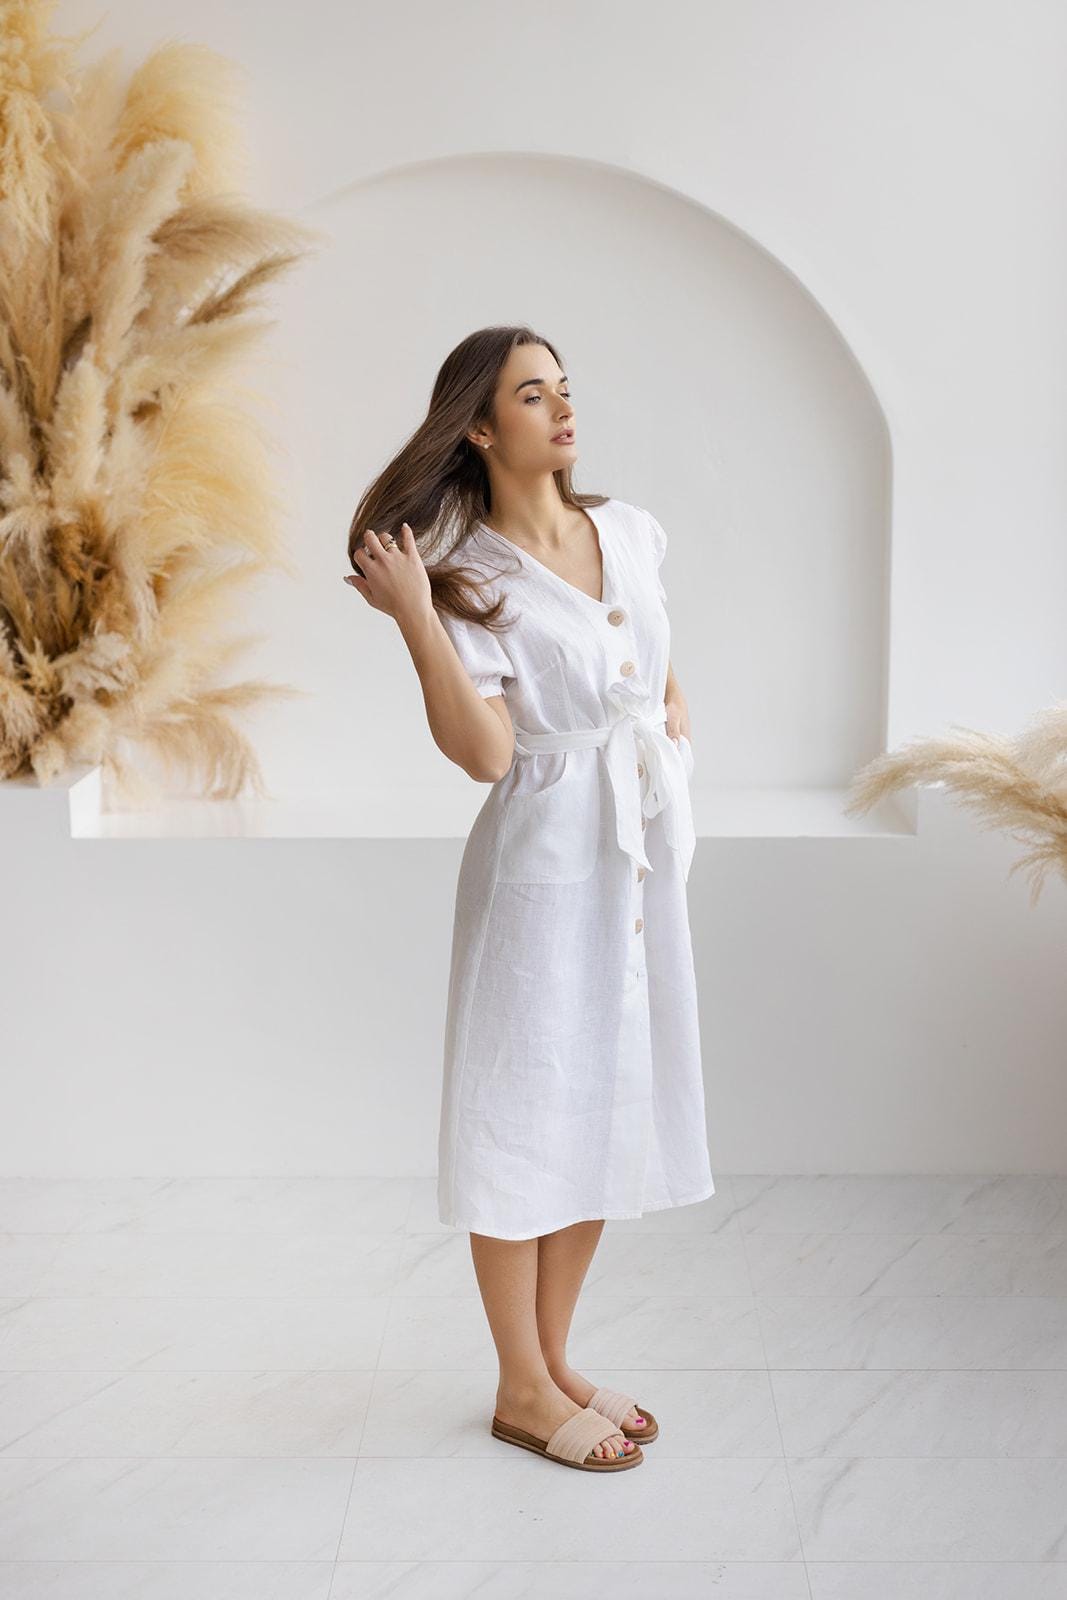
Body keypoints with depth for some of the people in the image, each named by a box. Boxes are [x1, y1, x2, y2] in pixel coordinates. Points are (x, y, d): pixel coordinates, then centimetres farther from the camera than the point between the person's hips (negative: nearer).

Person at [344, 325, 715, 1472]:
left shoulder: (629, 532, 7)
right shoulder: (467, 575, -11)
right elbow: (483, 750, -20)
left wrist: (674, 716, 9)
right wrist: (415, 616, -24)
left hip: (646, 851, 7)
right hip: (545, 860, -7)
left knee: (610, 1101, 13)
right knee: (527, 1113, 2)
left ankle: (555, 1360, 28)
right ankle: (523, 1390, 18)